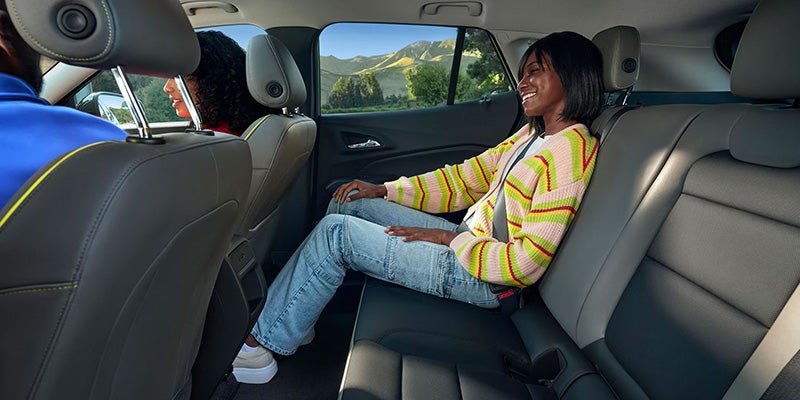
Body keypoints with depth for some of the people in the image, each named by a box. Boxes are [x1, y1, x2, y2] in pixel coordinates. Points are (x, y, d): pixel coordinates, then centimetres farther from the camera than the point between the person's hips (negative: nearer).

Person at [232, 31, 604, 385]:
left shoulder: (571, 148, -18)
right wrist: (382, 191, 4)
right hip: (469, 242, 9)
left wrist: (448, 239, -14)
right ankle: (291, 316, 15)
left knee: (336, 233, -13)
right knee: (351, 204, 6)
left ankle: (259, 345, 7)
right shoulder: (534, 134, 10)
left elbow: (528, 262, -23)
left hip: (484, 278, -9)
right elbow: (468, 175, 9)